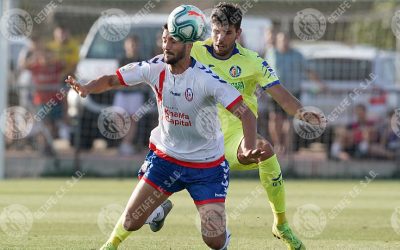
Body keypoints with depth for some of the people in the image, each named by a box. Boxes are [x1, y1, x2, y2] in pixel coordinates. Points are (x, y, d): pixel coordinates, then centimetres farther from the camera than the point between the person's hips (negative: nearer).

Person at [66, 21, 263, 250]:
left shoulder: (207, 78, -24)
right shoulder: (155, 68, -11)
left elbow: (246, 114, -29)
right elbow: (111, 80, -2)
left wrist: (248, 149, -47)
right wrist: (86, 88, -24)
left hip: (207, 166, -3)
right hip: (165, 158, 3)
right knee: (131, 222, -2)